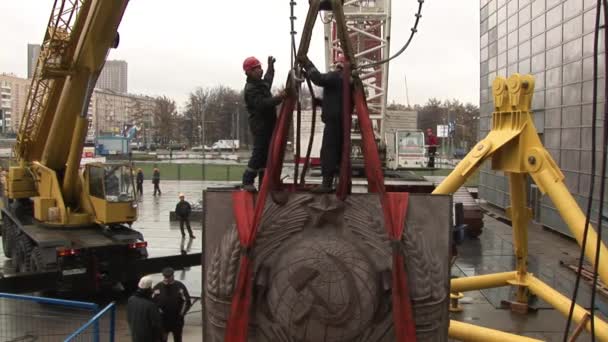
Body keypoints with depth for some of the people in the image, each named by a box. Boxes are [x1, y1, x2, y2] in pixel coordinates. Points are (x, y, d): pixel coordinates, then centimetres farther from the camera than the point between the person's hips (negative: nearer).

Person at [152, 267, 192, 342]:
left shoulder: (180, 286, -8)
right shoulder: (157, 287, -7)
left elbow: (187, 302, -5)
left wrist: (181, 314, -8)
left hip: (177, 320, 1)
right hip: (162, 320, -1)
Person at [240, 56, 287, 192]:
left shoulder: (260, 83, 15)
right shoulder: (251, 89, -17)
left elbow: (267, 81, 41)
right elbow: (262, 104, -31)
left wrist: (271, 67, 45)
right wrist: (278, 98, -40)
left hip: (267, 124, 10)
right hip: (260, 125, -10)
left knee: (266, 153, 11)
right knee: (259, 153, -10)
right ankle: (247, 181, -3)